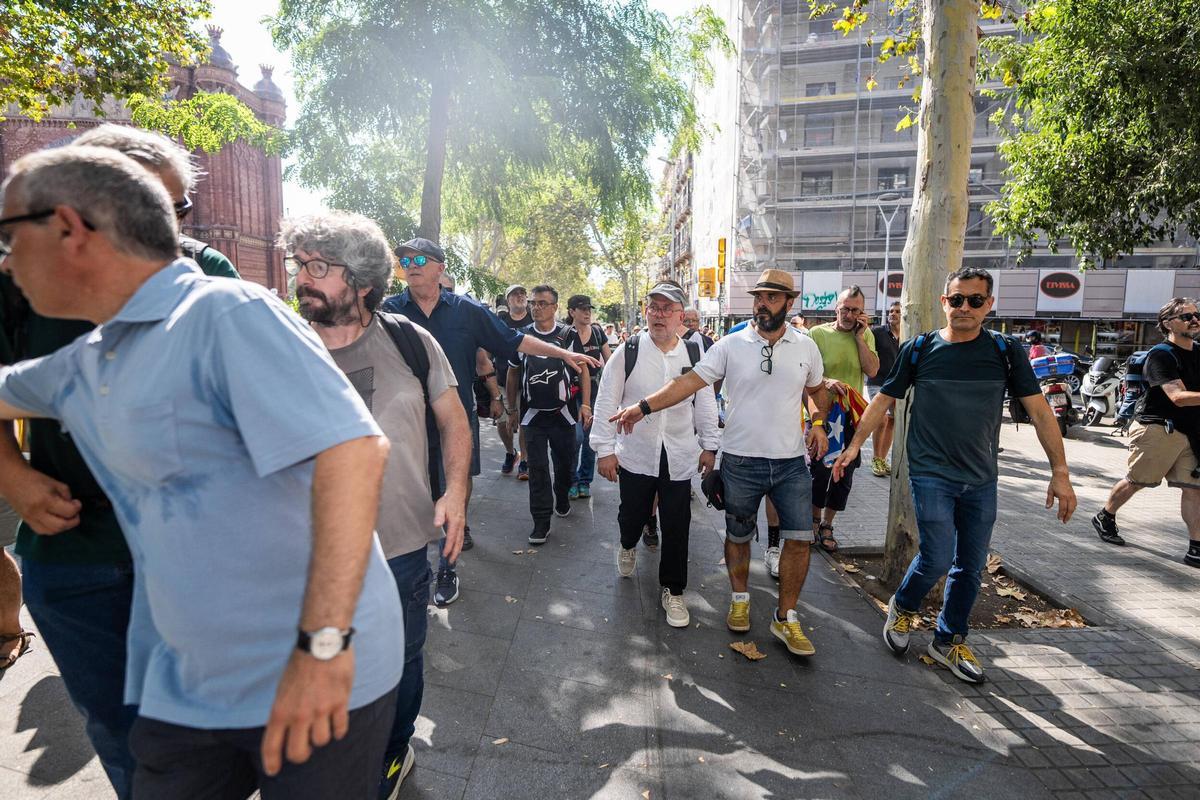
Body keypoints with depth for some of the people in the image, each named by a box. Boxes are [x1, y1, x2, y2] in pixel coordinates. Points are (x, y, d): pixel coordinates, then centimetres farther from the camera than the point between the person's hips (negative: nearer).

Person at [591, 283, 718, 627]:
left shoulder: (694, 354, 1)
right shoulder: (627, 353, -6)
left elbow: (705, 403, 8)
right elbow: (607, 403, -4)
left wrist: (709, 445, 7)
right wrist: (605, 449, -6)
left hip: (680, 457, 1)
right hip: (635, 455, -1)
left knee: (677, 527, 6)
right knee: (632, 515, 16)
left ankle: (672, 590, 26)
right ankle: (628, 546, 52)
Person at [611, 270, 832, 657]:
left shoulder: (806, 347, 2)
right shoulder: (731, 345, -6)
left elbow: (817, 389, 19)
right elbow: (689, 381, -13)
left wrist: (818, 422, -1)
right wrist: (644, 406, -24)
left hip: (791, 462, 2)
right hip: (741, 461, -2)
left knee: (799, 539, 3)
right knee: (737, 535, 13)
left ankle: (786, 618, 21)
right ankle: (740, 598, 37)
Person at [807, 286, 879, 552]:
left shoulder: (866, 335, 4)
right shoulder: (818, 333, -6)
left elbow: (872, 371, -8)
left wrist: (859, 336, -10)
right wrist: (826, 382, -26)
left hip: (852, 415, 3)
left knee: (844, 476, 10)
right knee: (820, 472, 4)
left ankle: (827, 525, 28)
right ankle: (815, 519, 29)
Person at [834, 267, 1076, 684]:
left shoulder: (1005, 351, 1)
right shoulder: (919, 349, -2)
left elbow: (1039, 410, 0)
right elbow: (883, 399, 2)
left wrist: (1060, 472, -5)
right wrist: (855, 444, -5)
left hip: (981, 479, 3)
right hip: (931, 474, -3)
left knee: (971, 566, 11)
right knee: (938, 557, -10)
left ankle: (949, 641, 30)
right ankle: (902, 607, 21)